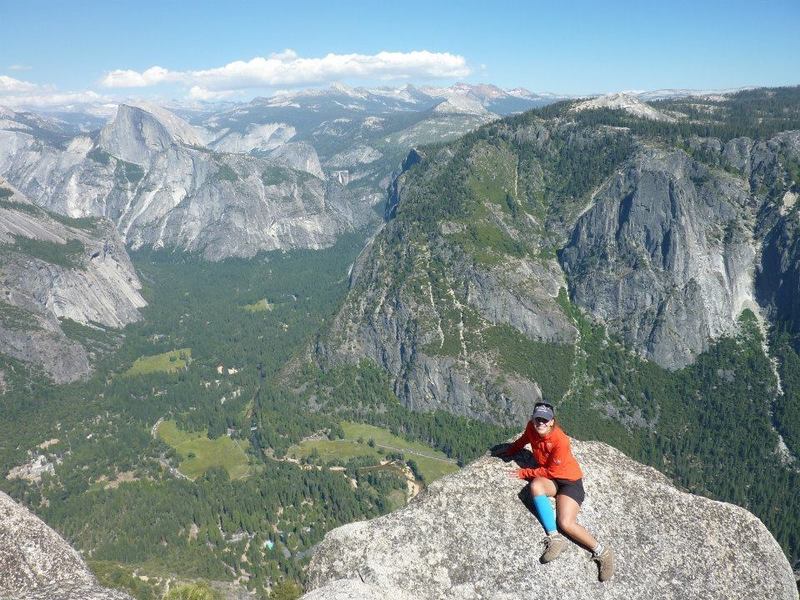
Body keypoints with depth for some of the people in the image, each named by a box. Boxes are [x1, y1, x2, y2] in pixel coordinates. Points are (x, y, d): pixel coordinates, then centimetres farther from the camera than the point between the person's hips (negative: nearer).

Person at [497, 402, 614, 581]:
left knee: (566, 524, -23)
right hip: (549, 479, 6)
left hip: (569, 480, -6)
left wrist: (523, 473, -12)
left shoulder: (561, 441, -28)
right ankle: (555, 538, -29)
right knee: (535, 486, -31)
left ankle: (602, 552, -2)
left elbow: (550, 471, -18)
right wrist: (510, 451, 31)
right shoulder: (532, 427, -10)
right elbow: (524, 439, 17)